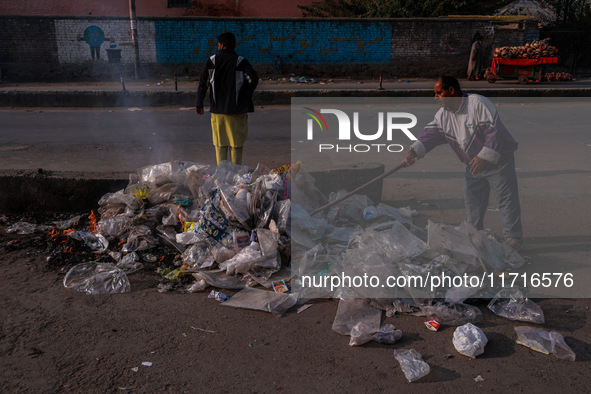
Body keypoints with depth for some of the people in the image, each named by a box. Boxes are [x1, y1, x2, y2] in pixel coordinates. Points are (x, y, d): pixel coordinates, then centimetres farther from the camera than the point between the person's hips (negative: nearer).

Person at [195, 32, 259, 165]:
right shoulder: (240, 61, -1)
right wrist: (246, 97, 1)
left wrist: (199, 104, 6)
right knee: (236, 144, 7)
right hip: (237, 109, -1)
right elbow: (254, 78, -12)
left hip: (217, 109, 1)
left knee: (220, 144, 9)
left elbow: (203, 83, 2)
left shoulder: (212, 60, 4)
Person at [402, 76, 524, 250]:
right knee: (472, 200, 12)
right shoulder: (442, 114, 1)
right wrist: (413, 152, -18)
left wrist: (484, 156, -29)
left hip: (498, 160, -7)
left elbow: (494, 130, -25)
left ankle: (513, 238, 7)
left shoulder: (477, 103, -22)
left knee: (506, 199, -2)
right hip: (474, 165, 7)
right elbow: (431, 133, -3)